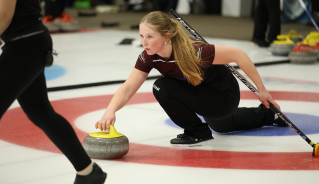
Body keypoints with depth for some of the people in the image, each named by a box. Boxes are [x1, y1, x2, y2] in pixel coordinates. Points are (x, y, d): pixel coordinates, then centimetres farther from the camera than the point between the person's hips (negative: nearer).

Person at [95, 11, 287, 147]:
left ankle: (198, 132, -9)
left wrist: (262, 90, -22)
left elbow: (238, 54, -30)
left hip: (224, 96, -7)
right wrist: (111, 111, -46)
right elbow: (128, 88, -25)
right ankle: (265, 114, 56)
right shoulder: (149, 57, -21)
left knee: (163, 88, -27)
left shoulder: (193, 52, -38)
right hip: (199, 93, 8)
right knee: (221, 125, 37)